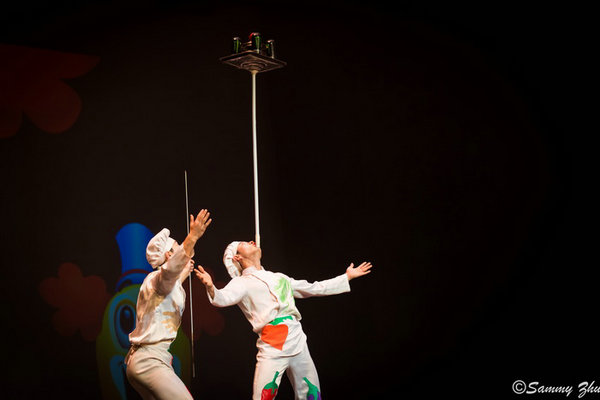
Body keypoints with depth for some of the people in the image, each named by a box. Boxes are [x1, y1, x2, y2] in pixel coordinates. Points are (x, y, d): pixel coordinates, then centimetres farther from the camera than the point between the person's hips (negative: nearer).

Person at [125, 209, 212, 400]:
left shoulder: (153, 280, 19)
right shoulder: (159, 278, -11)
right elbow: (170, 270, -37)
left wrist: (185, 272, 56)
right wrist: (192, 237, -46)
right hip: (150, 361, -11)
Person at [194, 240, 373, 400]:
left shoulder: (278, 277, 24)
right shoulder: (242, 283, 5)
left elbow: (314, 288, 30)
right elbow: (223, 298, -16)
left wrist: (348, 276, 34)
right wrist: (211, 288, -39)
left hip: (299, 345, 6)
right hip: (272, 350, -6)